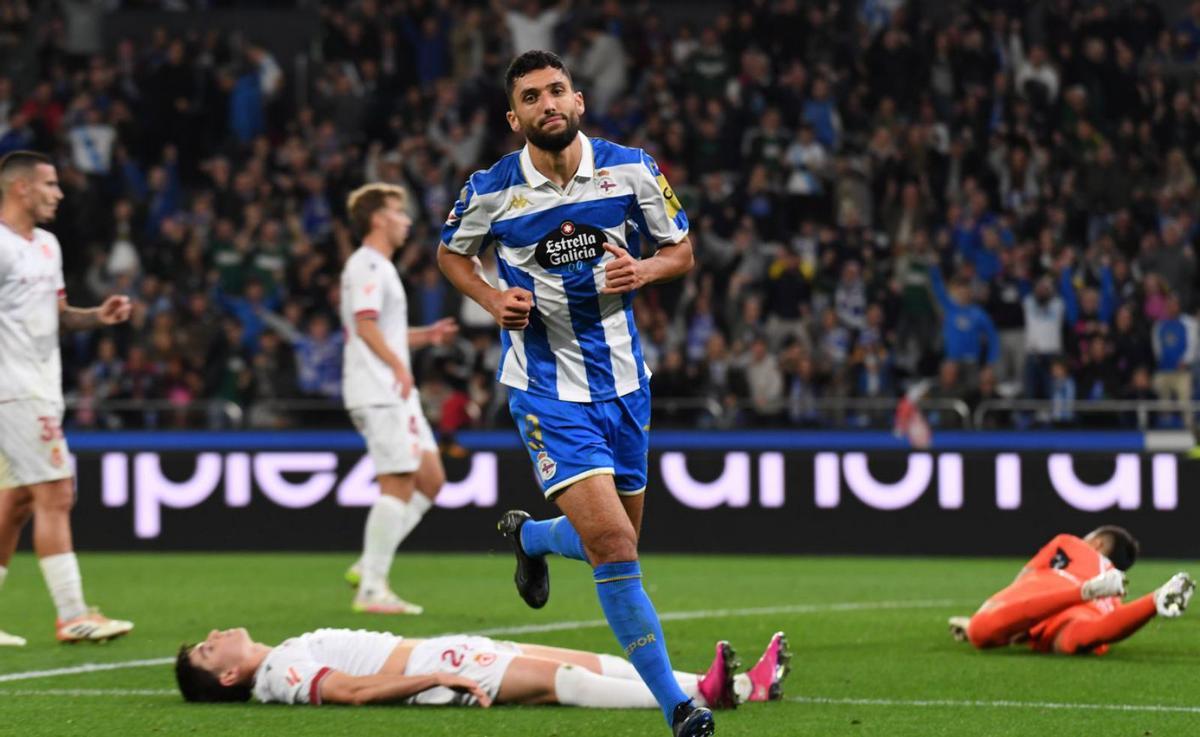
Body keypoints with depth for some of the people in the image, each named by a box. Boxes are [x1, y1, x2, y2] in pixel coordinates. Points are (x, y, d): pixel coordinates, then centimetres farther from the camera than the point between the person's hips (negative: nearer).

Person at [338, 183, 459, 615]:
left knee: (430, 480, 7)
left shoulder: (379, 267, 24)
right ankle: (372, 589, -10)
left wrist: (426, 336, 17)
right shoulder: (368, 264, -8)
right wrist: (398, 366, -28)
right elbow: (365, 325, -19)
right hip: (377, 390, -10)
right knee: (399, 484, -12)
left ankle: (369, 567, 7)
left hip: (395, 393, 10)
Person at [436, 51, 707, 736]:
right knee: (613, 543, -18)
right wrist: (492, 298, -7)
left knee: (617, 540, 16)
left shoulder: (633, 169, -3)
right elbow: (452, 253, 12)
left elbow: (682, 250, 8)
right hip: (547, 389, -4)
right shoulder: (490, 191, -7)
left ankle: (528, 535, 50)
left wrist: (644, 270, -14)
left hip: (623, 379, 4)